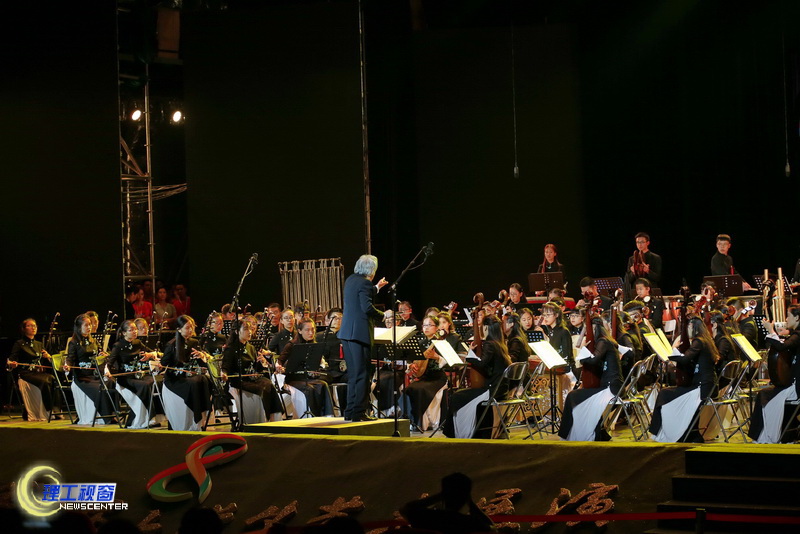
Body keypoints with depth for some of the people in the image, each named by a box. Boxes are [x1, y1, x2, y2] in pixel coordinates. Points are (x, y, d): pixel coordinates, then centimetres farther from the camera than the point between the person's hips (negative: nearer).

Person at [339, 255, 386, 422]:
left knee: (353, 374, 15)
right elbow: (367, 307, -22)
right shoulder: (364, 283, -14)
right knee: (361, 374, -5)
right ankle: (358, 412, -6)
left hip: (346, 332, 9)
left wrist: (376, 288, 31)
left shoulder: (350, 280, 14)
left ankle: (350, 412, 17)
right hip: (359, 332, -9)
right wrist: (382, 315, -8)